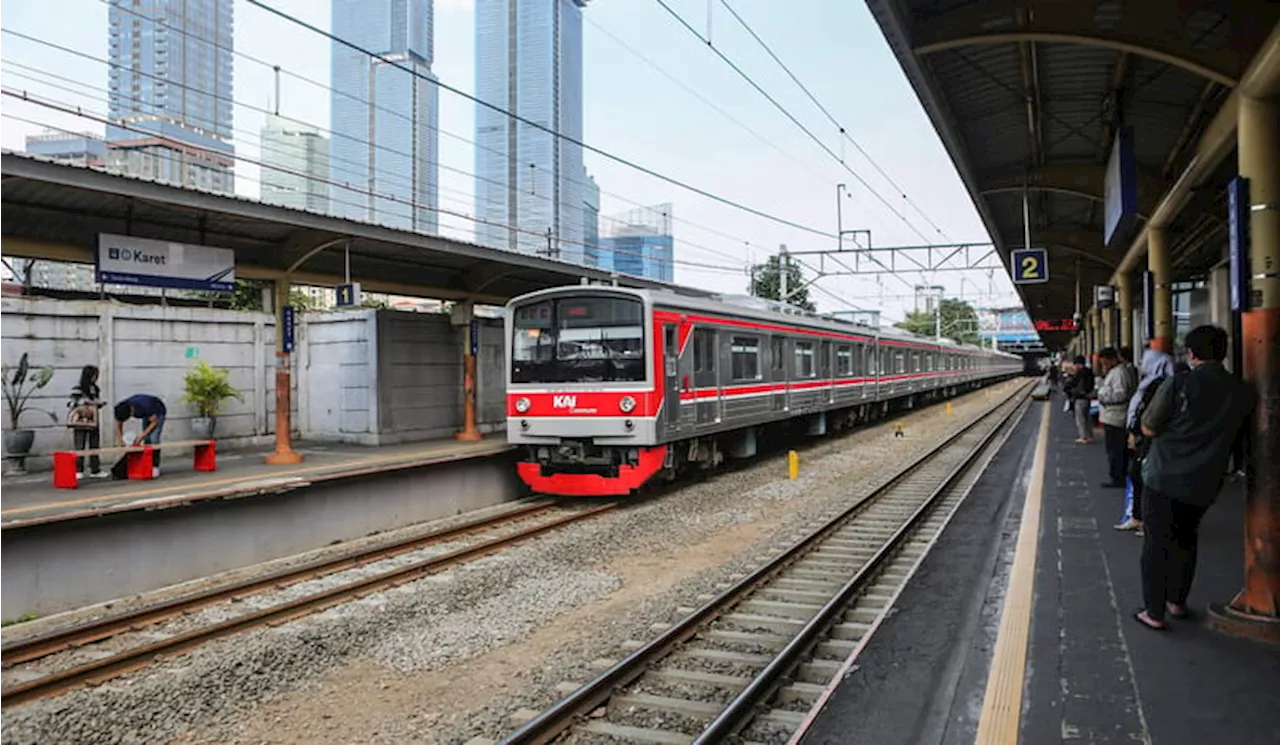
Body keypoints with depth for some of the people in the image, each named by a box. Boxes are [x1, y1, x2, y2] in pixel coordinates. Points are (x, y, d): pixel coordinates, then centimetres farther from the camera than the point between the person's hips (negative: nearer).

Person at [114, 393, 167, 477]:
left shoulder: (144, 406, -42)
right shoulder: (121, 409, -25)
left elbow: (154, 422, -29)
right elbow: (118, 425, -9)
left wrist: (141, 437, -32)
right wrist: (120, 440, -23)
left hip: (158, 412, -6)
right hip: (146, 414, 6)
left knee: (154, 438, -18)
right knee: (147, 440, -6)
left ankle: (155, 466, -16)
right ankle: (148, 465, 0)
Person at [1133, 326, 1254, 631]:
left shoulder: (1178, 384, -16)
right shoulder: (1241, 392, -2)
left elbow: (1149, 428, -11)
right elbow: (1233, 432, 12)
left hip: (1164, 479, -4)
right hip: (1204, 483, 4)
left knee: (1157, 544, 6)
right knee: (1186, 541, 22)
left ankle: (1154, 612, 9)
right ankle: (1177, 602, 33)